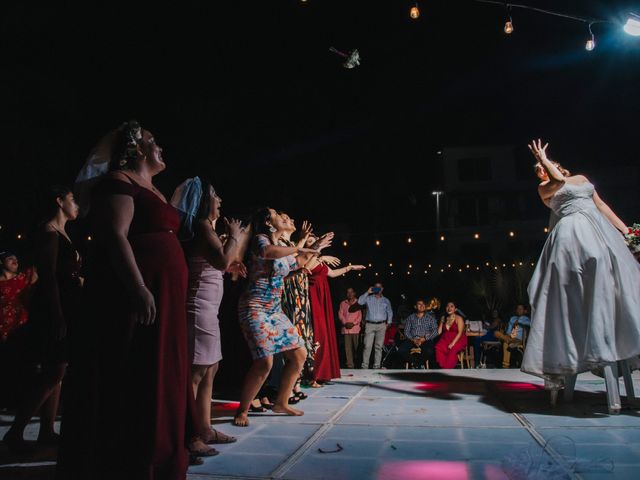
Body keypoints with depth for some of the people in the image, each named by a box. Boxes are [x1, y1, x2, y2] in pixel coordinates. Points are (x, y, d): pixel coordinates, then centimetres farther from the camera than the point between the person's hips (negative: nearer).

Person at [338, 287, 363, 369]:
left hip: (355, 328, -2)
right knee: (348, 347, -3)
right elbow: (340, 314, 8)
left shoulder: (358, 303, 7)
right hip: (346, 328, 2)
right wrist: (345, 323, -7)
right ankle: (350, 364, -3)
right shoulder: (343, 303, 15)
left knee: (356, 346, -2)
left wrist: (353, 323, -10)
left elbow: (360, 315, 2)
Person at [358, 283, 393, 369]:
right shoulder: (369, 298, 10)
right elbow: (360, 301, -8)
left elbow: (390, 312, 20)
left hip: (381, 325, 2)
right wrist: (367, 292, -8)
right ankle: (364, 365, -6)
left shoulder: (386, 300, 16)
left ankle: (377, 366, 4)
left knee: (378, 346, 0)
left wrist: (388, 323, 8)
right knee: (367, 346, -8)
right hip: (370, 324, -2)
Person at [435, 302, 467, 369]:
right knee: (438, 348, -29)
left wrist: (453, 343, -20)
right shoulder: (444, 318, 15)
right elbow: (439, 332, 14)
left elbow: (460, 332, -11)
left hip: (457, 340, -4)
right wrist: (442, 322, 0)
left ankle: (447, 369, -27)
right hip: (445, 339, 4)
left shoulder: (458, 318, 0)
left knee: (452, 350, -36)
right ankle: (443, 367, -26)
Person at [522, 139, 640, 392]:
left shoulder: (581, 179, 26)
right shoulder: (544, 188, 10)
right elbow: (559, 180, -12)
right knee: (596, 270, -21)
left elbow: (600, 205, 23)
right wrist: (543, 159, -2)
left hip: (601, 230, 6)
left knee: (616, 277, -4)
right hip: (573, 234, -6)